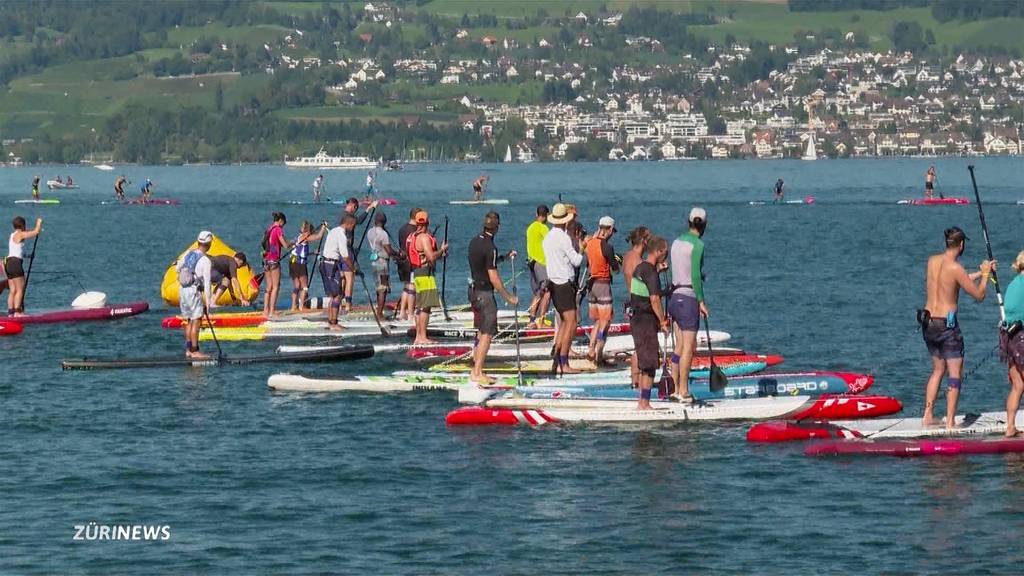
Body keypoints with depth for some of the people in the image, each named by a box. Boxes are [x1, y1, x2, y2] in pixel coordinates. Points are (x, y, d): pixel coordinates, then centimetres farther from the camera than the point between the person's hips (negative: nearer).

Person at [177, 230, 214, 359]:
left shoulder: (188, 254, 5)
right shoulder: (205, 261, -14)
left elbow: (177, 268, 21)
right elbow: (207, 282, -16)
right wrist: (207, 300, -13)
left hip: (183, 290, 7)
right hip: (194, 292, -7)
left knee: (189, 321, 14)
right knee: (196, 322, -5)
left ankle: (188, 350, 16)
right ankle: (195, 352, -6)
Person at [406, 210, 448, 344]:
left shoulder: (411, 237, 14)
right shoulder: (424, 238, -15)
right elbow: (431, 257, -23)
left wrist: (440, 254, 24)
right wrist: (442, 250, -6)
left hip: (417, 273, 10)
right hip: (425, 274, -10)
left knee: (420, 307, 15)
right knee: (425, 306, -9)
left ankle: (418, 337, 18)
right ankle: (422, 337, -11)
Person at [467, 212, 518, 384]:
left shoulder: (475, 240, 6)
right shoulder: (489, 247, -19)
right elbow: (494, 278, -20)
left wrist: (504, 257, 21)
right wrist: (508, 297, -12)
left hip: (474, 290, 9)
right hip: (484, 292, -9)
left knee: (481, 332, 16)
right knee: (487, 334, -7)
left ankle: (476, 369, 19)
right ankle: (477, 373, -11)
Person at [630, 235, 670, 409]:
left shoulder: (639, 268, 13)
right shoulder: (651, 272, -17)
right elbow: (654, 299, -24)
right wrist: (663, 321, -15)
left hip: (636, 318, 10)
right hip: (646, 321, -10)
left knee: (643, 361, 15)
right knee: (650, 362, -5)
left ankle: (642, 401, 19)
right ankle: (645, 403, -5)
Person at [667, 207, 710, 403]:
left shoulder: (677, 241, 12)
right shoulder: (697, 244, -12)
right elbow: (695, 275, -17)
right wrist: (701, 301, -13)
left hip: (674, 297, 8)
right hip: (688, 298, -8)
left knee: (680, 346, 13)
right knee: (689, 347, -4)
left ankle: (674, 389, 14)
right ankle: (683, 392, -5)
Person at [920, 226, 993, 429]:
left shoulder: (932, 261, 6)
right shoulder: (955, 268, -16)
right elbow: (979, 295, -8)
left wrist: (980, 272, 28)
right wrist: (985, 275, 9)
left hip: (928, 322, 7)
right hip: (947, 325, -7)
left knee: (938, 369, 22)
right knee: (955, 373, 2)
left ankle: (927, 417, 20)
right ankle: (950, 423, -2)